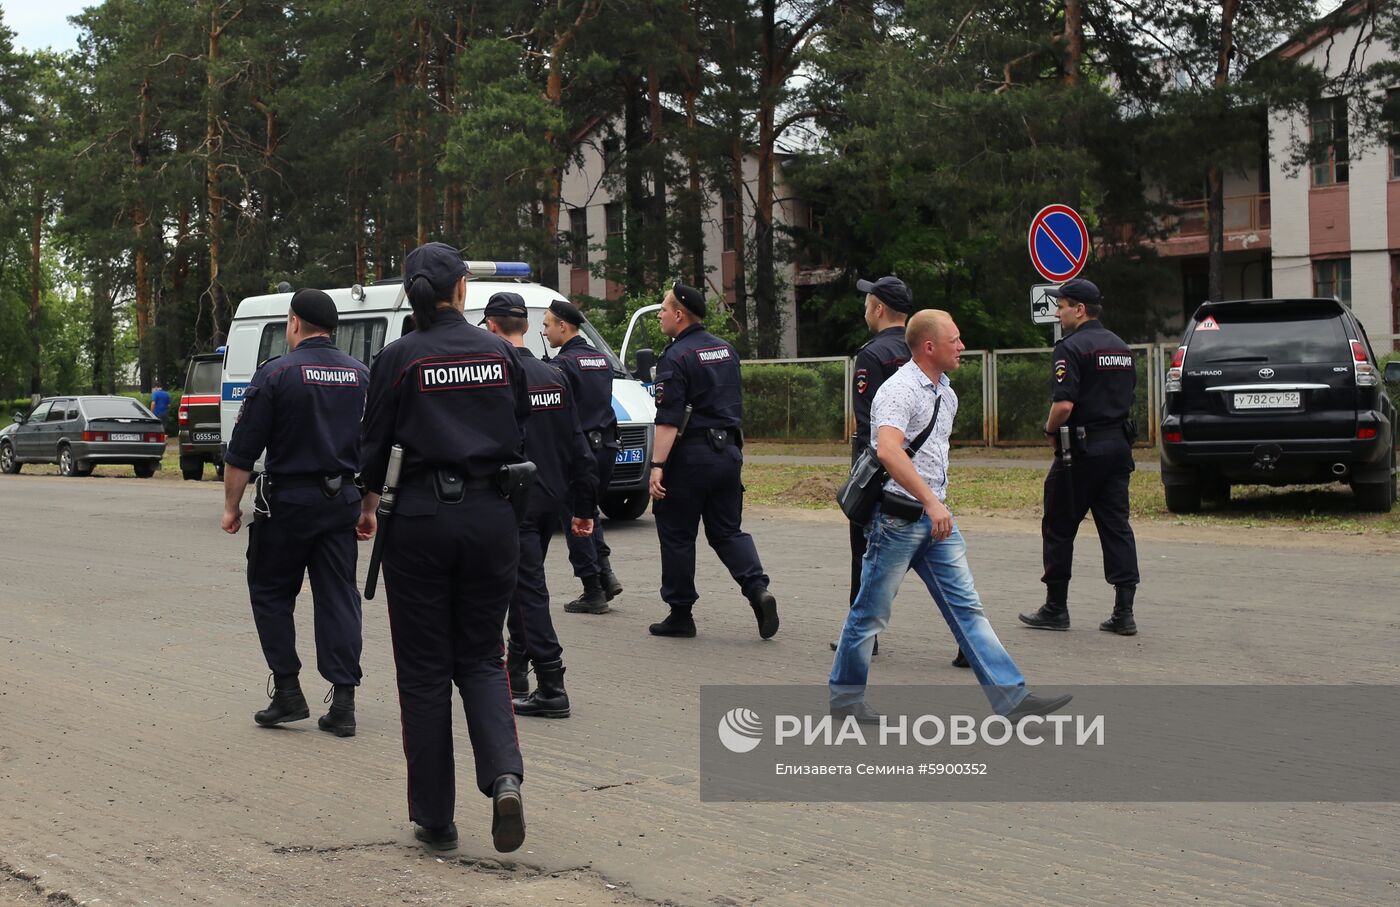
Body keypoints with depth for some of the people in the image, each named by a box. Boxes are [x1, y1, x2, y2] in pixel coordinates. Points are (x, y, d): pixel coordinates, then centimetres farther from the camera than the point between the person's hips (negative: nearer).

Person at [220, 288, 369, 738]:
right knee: (338, 598, 5)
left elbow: (242, 452, -9)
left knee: (270, 594, 10)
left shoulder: (277, 373, -9)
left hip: (288, 500, -4)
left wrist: (231, 506, 0)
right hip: (342, 499, 5)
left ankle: (288, 692, 7)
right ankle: (343, 703, 2)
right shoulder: (360, 375, 8)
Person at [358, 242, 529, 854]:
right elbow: (523, 434, 9)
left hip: (420, 518, -2)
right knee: (481, 656, 14)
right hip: (491, 515, 3)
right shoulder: (501, 353, 2)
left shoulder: (399, 358, -6)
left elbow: (376, 443, 0)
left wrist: (369, 504, 17)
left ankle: (435, 819, 10)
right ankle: (504, 775, -12)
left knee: (424, 668, 7)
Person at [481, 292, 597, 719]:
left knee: (528, 589, -5)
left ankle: (552, 690, -7)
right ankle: (516, 674, 31)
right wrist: (584, 507, 15)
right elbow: (578, 447, 10)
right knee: (525, 584, 20)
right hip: (552, 500, 7)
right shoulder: (554, 377, 9)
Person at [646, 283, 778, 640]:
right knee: (727, 530, 12)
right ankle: (758, 589, -9)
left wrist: (657, 466, -22)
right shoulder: (725, 350, 12)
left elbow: (669, 420, -20)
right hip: (729, 450, 7)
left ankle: (680, 614, 9)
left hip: (690, 456, -7)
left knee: (676, 534, 4)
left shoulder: (675, 358, -13)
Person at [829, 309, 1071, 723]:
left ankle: (1012, 696, 1)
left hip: (935, 516, 8)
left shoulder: (946, 394, 14)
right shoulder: (899, 390, -16)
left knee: (966, 607, 4)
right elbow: (889, 451, -32)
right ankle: (845, 696, 17)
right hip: (897, 515, -8)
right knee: (871, 611, 3)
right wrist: (931, 501, -36)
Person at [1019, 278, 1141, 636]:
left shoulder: (1073, 348, -14)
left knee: (1059, 527, 5)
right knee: (1116, 526, 6)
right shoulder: (1121, 347, 13)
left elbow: (1064, 405, -22)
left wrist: (1050, 431, -5)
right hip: (1118, 444, 7)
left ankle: (1056, 608, 10)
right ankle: (1124, 612, 2)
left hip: (1082, 449, -7)